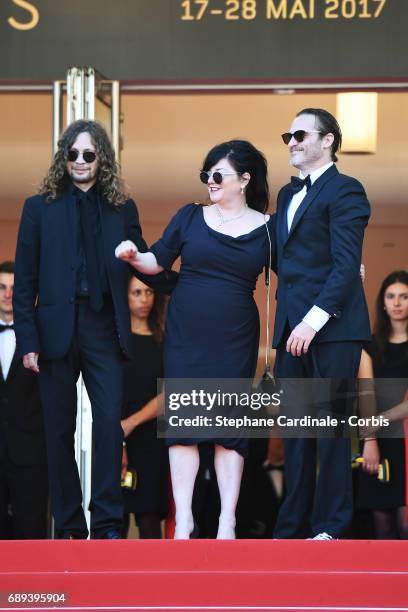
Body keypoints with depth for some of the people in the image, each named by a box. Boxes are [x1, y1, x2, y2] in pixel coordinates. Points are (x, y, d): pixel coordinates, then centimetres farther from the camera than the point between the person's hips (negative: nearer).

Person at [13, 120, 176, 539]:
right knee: (60, 431, 5)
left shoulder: (122, 209, 9)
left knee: (110, 423, -9)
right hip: (57, 331, 0)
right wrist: (27, 341, -4)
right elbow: (24, 280, 3)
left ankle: (107, 523, -2)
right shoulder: (40, 208, 5)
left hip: (104, 331, 0)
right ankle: (69, 525, 13)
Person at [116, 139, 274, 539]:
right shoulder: (191, 217, 5)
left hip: (235, 340, -1)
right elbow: (158, 261, 7)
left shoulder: (267, 228, 3)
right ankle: (183, 517, 0)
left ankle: (227, 520, 3)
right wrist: (134, 257, -13)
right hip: (185, 335, 1)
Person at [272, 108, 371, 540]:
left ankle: (329, 527, 4)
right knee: (295, 431, 9)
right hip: (291, 329, 7)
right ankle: (293, 525, 15)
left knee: (330, 427, -2)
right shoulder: (288, 193, 20)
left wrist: (315, 318, -20)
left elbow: (346, 265, -14)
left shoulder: (344, 191, -6)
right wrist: (288, 321, 8)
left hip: (332, 327, -7)